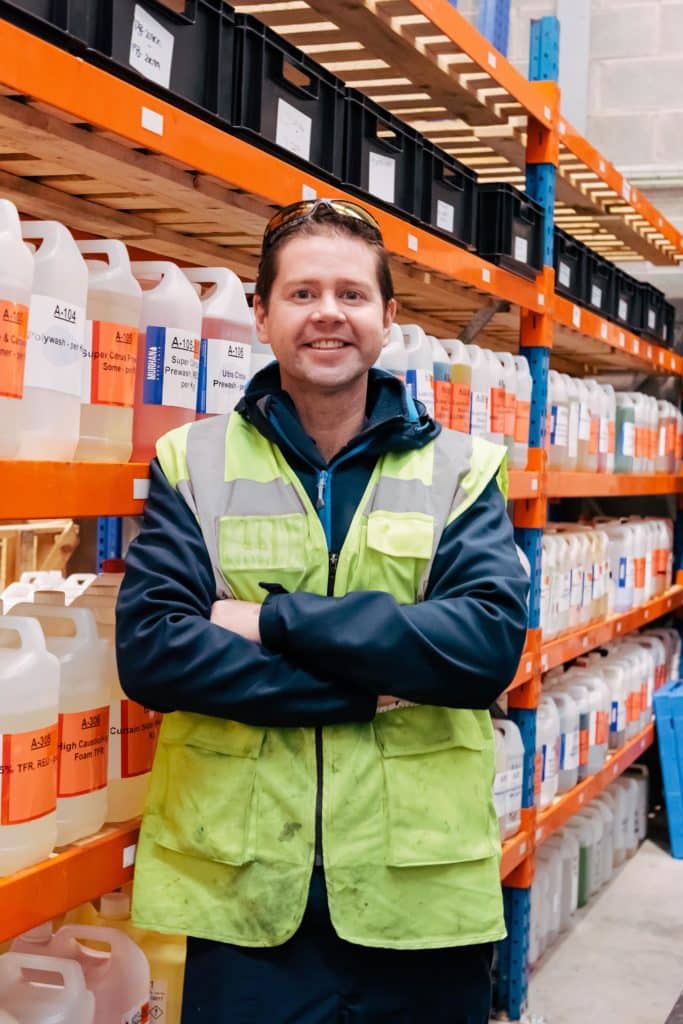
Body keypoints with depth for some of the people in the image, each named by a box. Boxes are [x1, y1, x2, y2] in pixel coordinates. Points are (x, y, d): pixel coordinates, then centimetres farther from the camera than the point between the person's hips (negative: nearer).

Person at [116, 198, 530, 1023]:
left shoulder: (461, 471, 4)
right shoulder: (194, 463, 3)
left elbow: (491, 640, -12)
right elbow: (148, 648, -9)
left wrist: (279, 620, -16)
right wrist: (375, 687, -14)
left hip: (422, 892, 1)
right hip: (241, 893, 0)